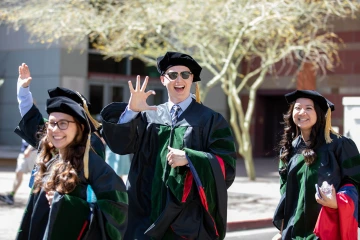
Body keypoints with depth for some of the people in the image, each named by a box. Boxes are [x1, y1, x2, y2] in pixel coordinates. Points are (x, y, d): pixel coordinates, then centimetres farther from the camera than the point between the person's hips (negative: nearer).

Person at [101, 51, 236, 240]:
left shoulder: (210, 120, 2)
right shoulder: (149, 116, 10)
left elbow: (226, 164, -5)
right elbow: (120, 143, -4)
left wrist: (189, 157, -17)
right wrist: (131, 110, -19)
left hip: (190, 215, -2)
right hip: (150, 210, 2)